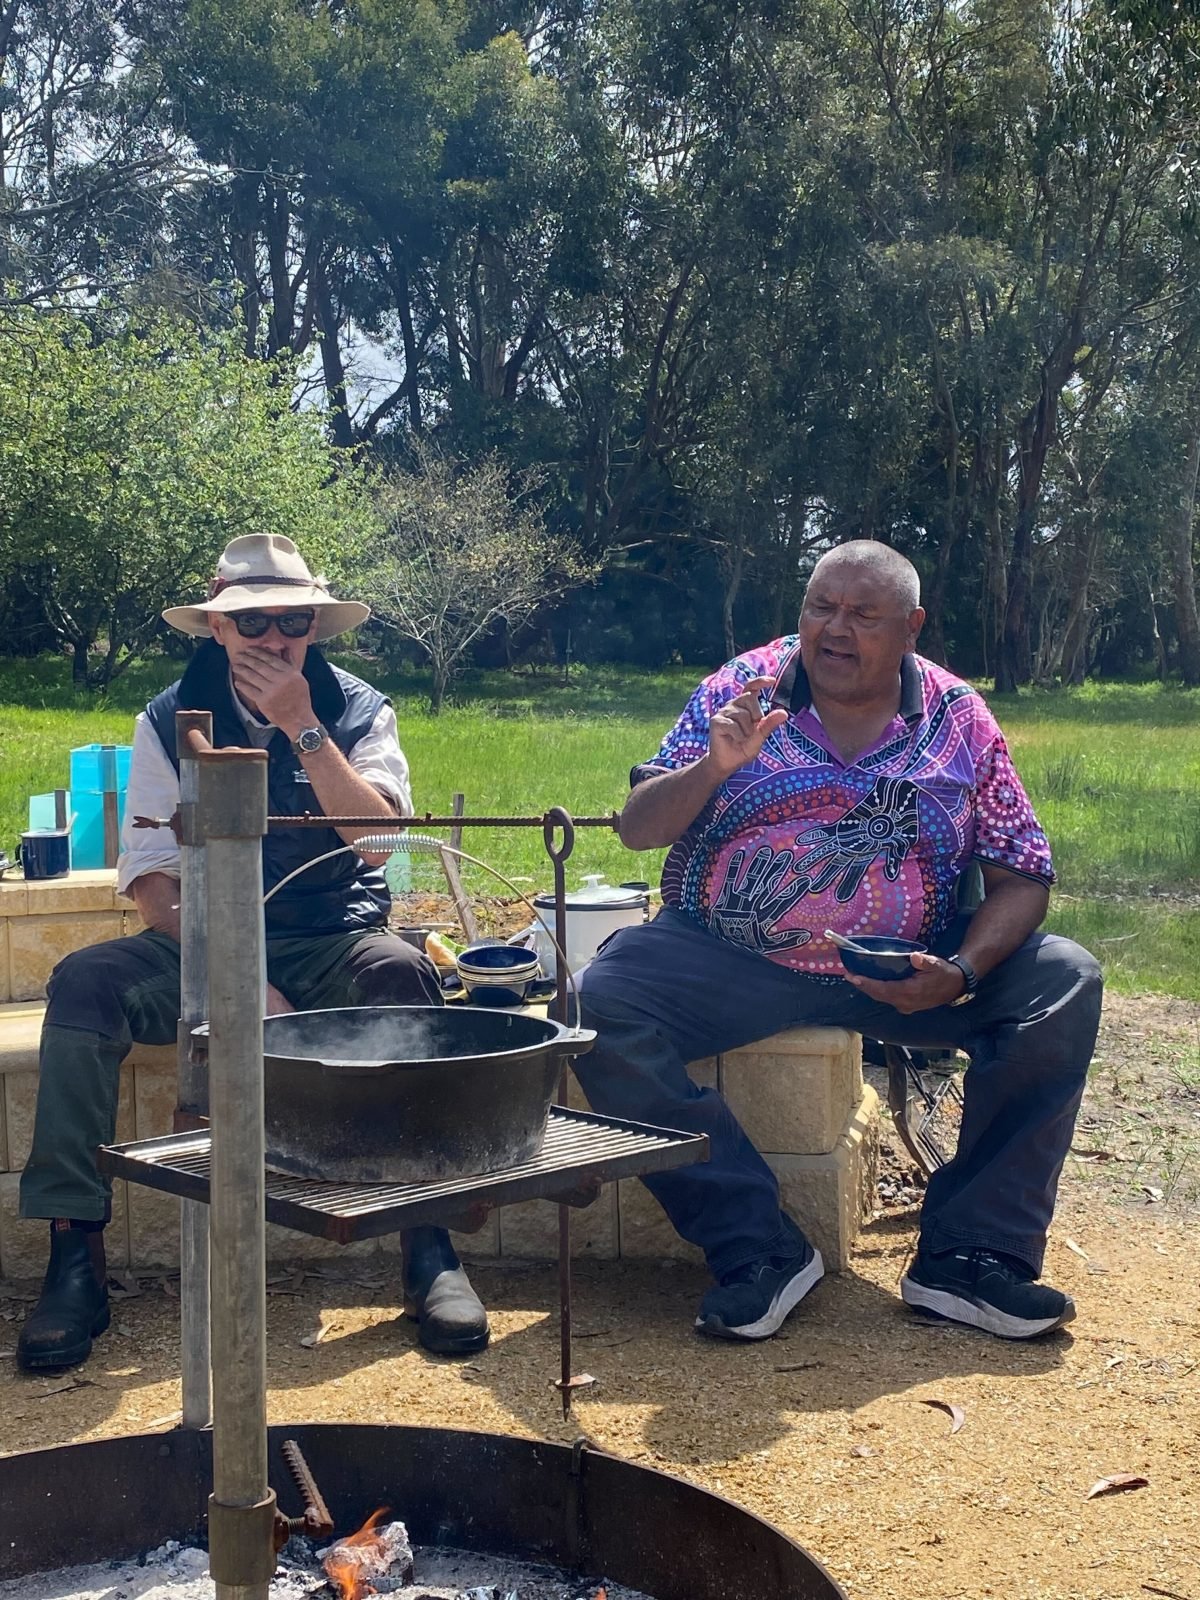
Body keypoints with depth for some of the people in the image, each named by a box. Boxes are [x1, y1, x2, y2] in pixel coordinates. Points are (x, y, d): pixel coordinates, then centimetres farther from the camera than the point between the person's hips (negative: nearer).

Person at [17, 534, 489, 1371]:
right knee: (83, 982, -27)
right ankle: (76, 1258, -23)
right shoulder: (171, 721, 3)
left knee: (401, 970, -35)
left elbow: (378, 834, -14)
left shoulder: (359, 711, 2)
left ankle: (429, 1246, -31)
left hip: (331, 946, -1)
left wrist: (302, 727, -20)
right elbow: (152, 877, -5)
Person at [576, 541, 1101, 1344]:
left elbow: (1022, 876, 1)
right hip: (730, 960, -1)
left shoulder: (960, 720, 2)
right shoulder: (743, 689, 0)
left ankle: (969, 1255, -12)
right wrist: (715, 766, -22)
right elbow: (637, 829, -2)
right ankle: (760, 1250, -16)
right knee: (604, 1004, -27)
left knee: (1065, 981, -19)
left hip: (904, 969, 1)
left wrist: (961, 972, -18)